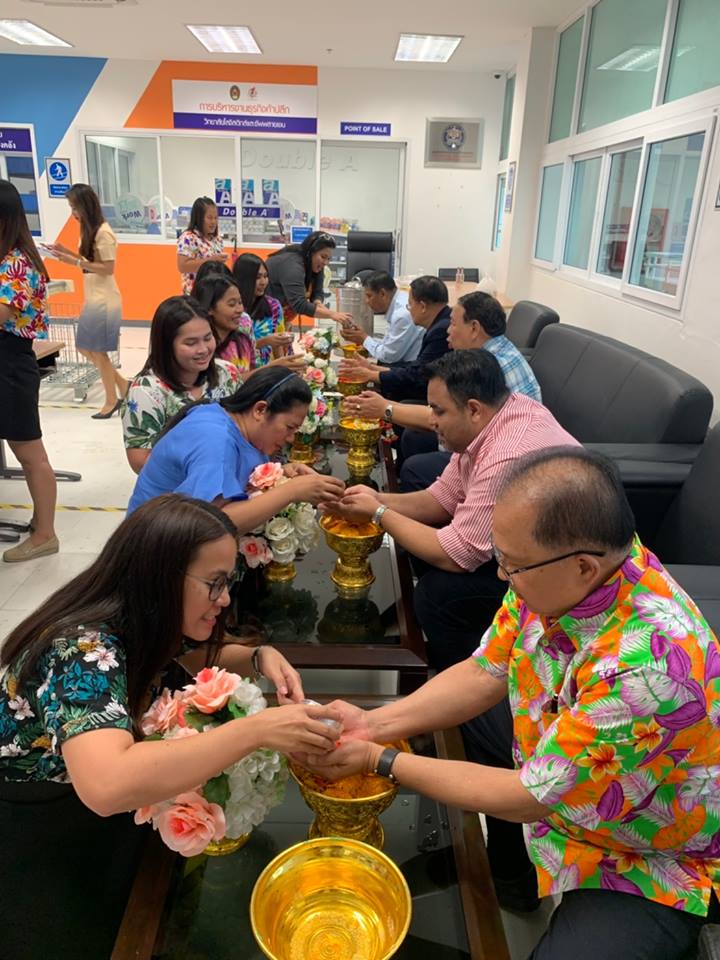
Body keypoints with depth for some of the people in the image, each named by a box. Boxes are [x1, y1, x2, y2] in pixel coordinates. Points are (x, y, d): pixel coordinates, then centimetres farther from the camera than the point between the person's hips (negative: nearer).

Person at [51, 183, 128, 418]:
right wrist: (68, 252, 3)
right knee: (86, 348, 13)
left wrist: (74, 261, -20)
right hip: (93, 299, 9)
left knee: (97, 351, -1)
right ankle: (122, 384, 21)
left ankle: (111, 401, 12)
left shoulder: (103, 233, -16)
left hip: (103, 301, -9)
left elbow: (108, 268, -18)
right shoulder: (91, 230, 11)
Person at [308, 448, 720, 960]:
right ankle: (508, 881, 29)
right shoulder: (556, 572, -19)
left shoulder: (646, 665, -40)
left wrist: (380, 760, -21)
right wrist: (374, 723, -17)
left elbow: (528, 800, -28)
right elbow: (485, 674, -6)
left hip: (652, 861, -7)